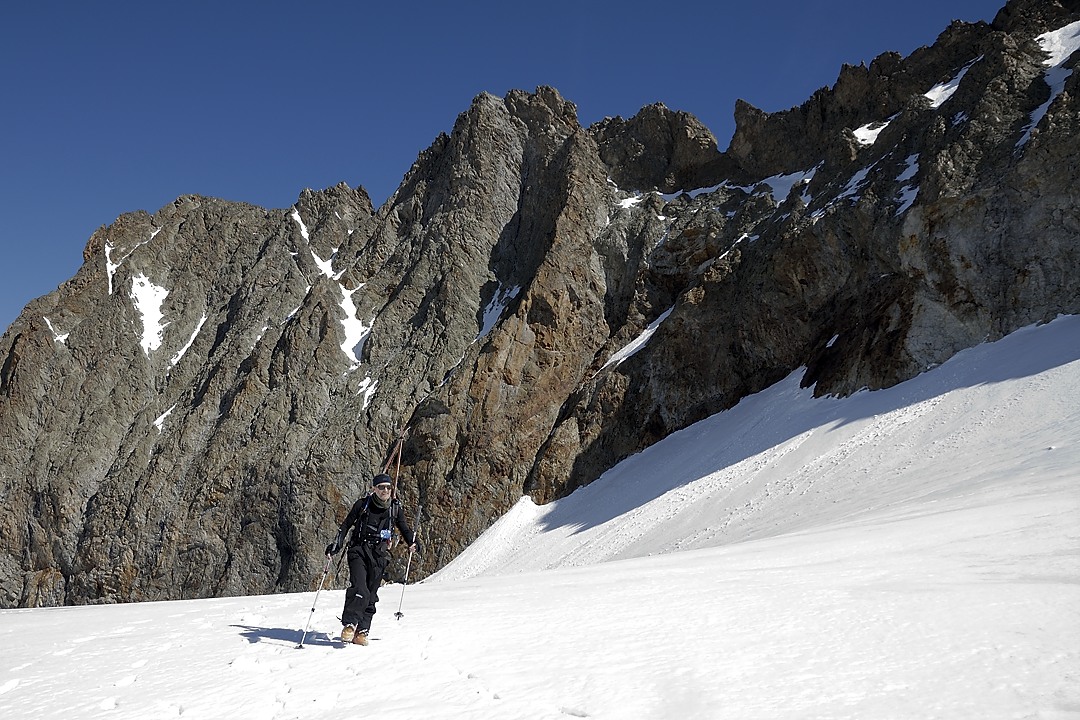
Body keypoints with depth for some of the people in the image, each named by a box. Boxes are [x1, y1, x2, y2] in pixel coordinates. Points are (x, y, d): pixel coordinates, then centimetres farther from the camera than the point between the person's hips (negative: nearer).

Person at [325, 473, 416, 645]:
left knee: (371, 595, 1)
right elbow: (346, 525, 6)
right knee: (359, 590, -19)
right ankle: (349, 624, -7)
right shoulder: (362, 504, -2)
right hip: (359, 550, -2)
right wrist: (336, 545, -3)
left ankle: (361, 631, 8)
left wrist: (412, 542, -2)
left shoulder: (395, 508, 5)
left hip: (379, 554, 2)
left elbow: (404, 528, 16)